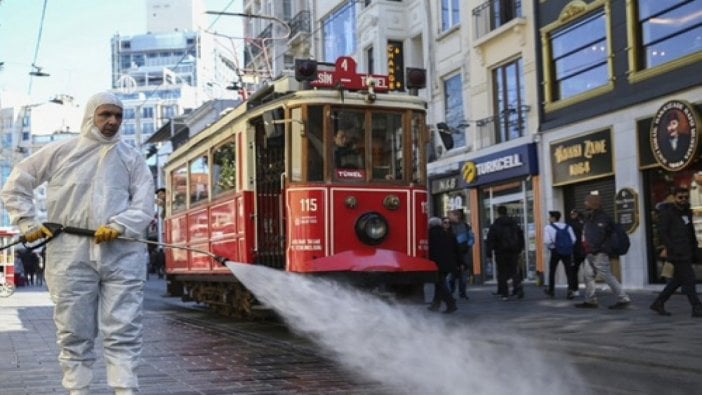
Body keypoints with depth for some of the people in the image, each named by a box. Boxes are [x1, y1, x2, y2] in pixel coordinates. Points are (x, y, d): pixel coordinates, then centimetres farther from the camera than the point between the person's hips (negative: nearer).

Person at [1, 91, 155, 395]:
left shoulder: (132, 158, 11)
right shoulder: (60, 152, 9)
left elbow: (144, 205, 3)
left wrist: (119, 226, -14)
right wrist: (27, 222, 3)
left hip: (122, 255, 0)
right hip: (71, 255, 0)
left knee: (123, 332, -3)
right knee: (74, 332, 5)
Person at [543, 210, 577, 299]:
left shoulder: (548, 227, -5)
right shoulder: (567, 227, 8)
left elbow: (547, 241, -14)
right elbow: (573, 239, 2)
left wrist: (549, 246, 6)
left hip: (555, 251, -3)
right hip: (567, 251, 3)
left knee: (552, 271, 14)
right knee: (568, 271, 0)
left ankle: (551, 290, 26)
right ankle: (570, 290, -14)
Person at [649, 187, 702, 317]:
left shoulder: (687, 212, 16)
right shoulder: (667, 213, -7)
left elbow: (691, 232, 22)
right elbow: (662, 232, -12)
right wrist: (672, 248, -18)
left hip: (687, 253, 8)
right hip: (677, 254, -8)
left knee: (678, 280, 11)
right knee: (688, 279, -8)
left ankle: (658, 304, 19)